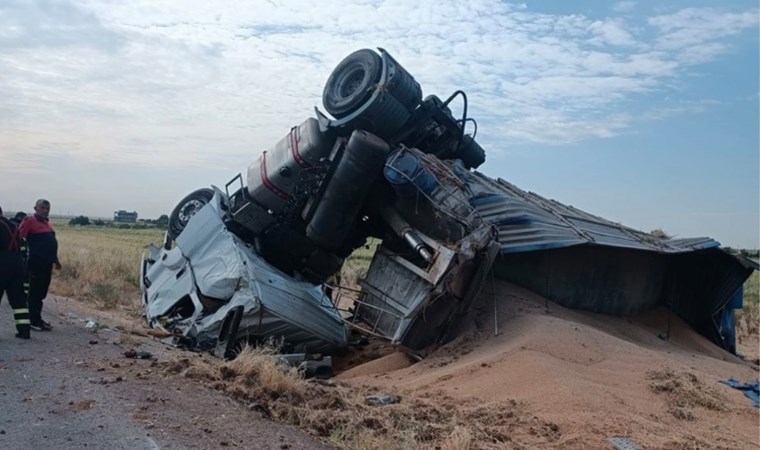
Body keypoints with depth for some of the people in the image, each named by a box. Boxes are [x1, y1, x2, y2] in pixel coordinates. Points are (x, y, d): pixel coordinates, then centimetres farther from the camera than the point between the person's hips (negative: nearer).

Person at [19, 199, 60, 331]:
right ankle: (34, 321, 6)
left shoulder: (47, 222, 16)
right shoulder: (30, 221, -9)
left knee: (41, 294, 14)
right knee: (34, 293, -1)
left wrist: (55, 260, 24)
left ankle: (38, 319, 23)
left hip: (47, 264, 8)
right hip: (36, 264, -8)